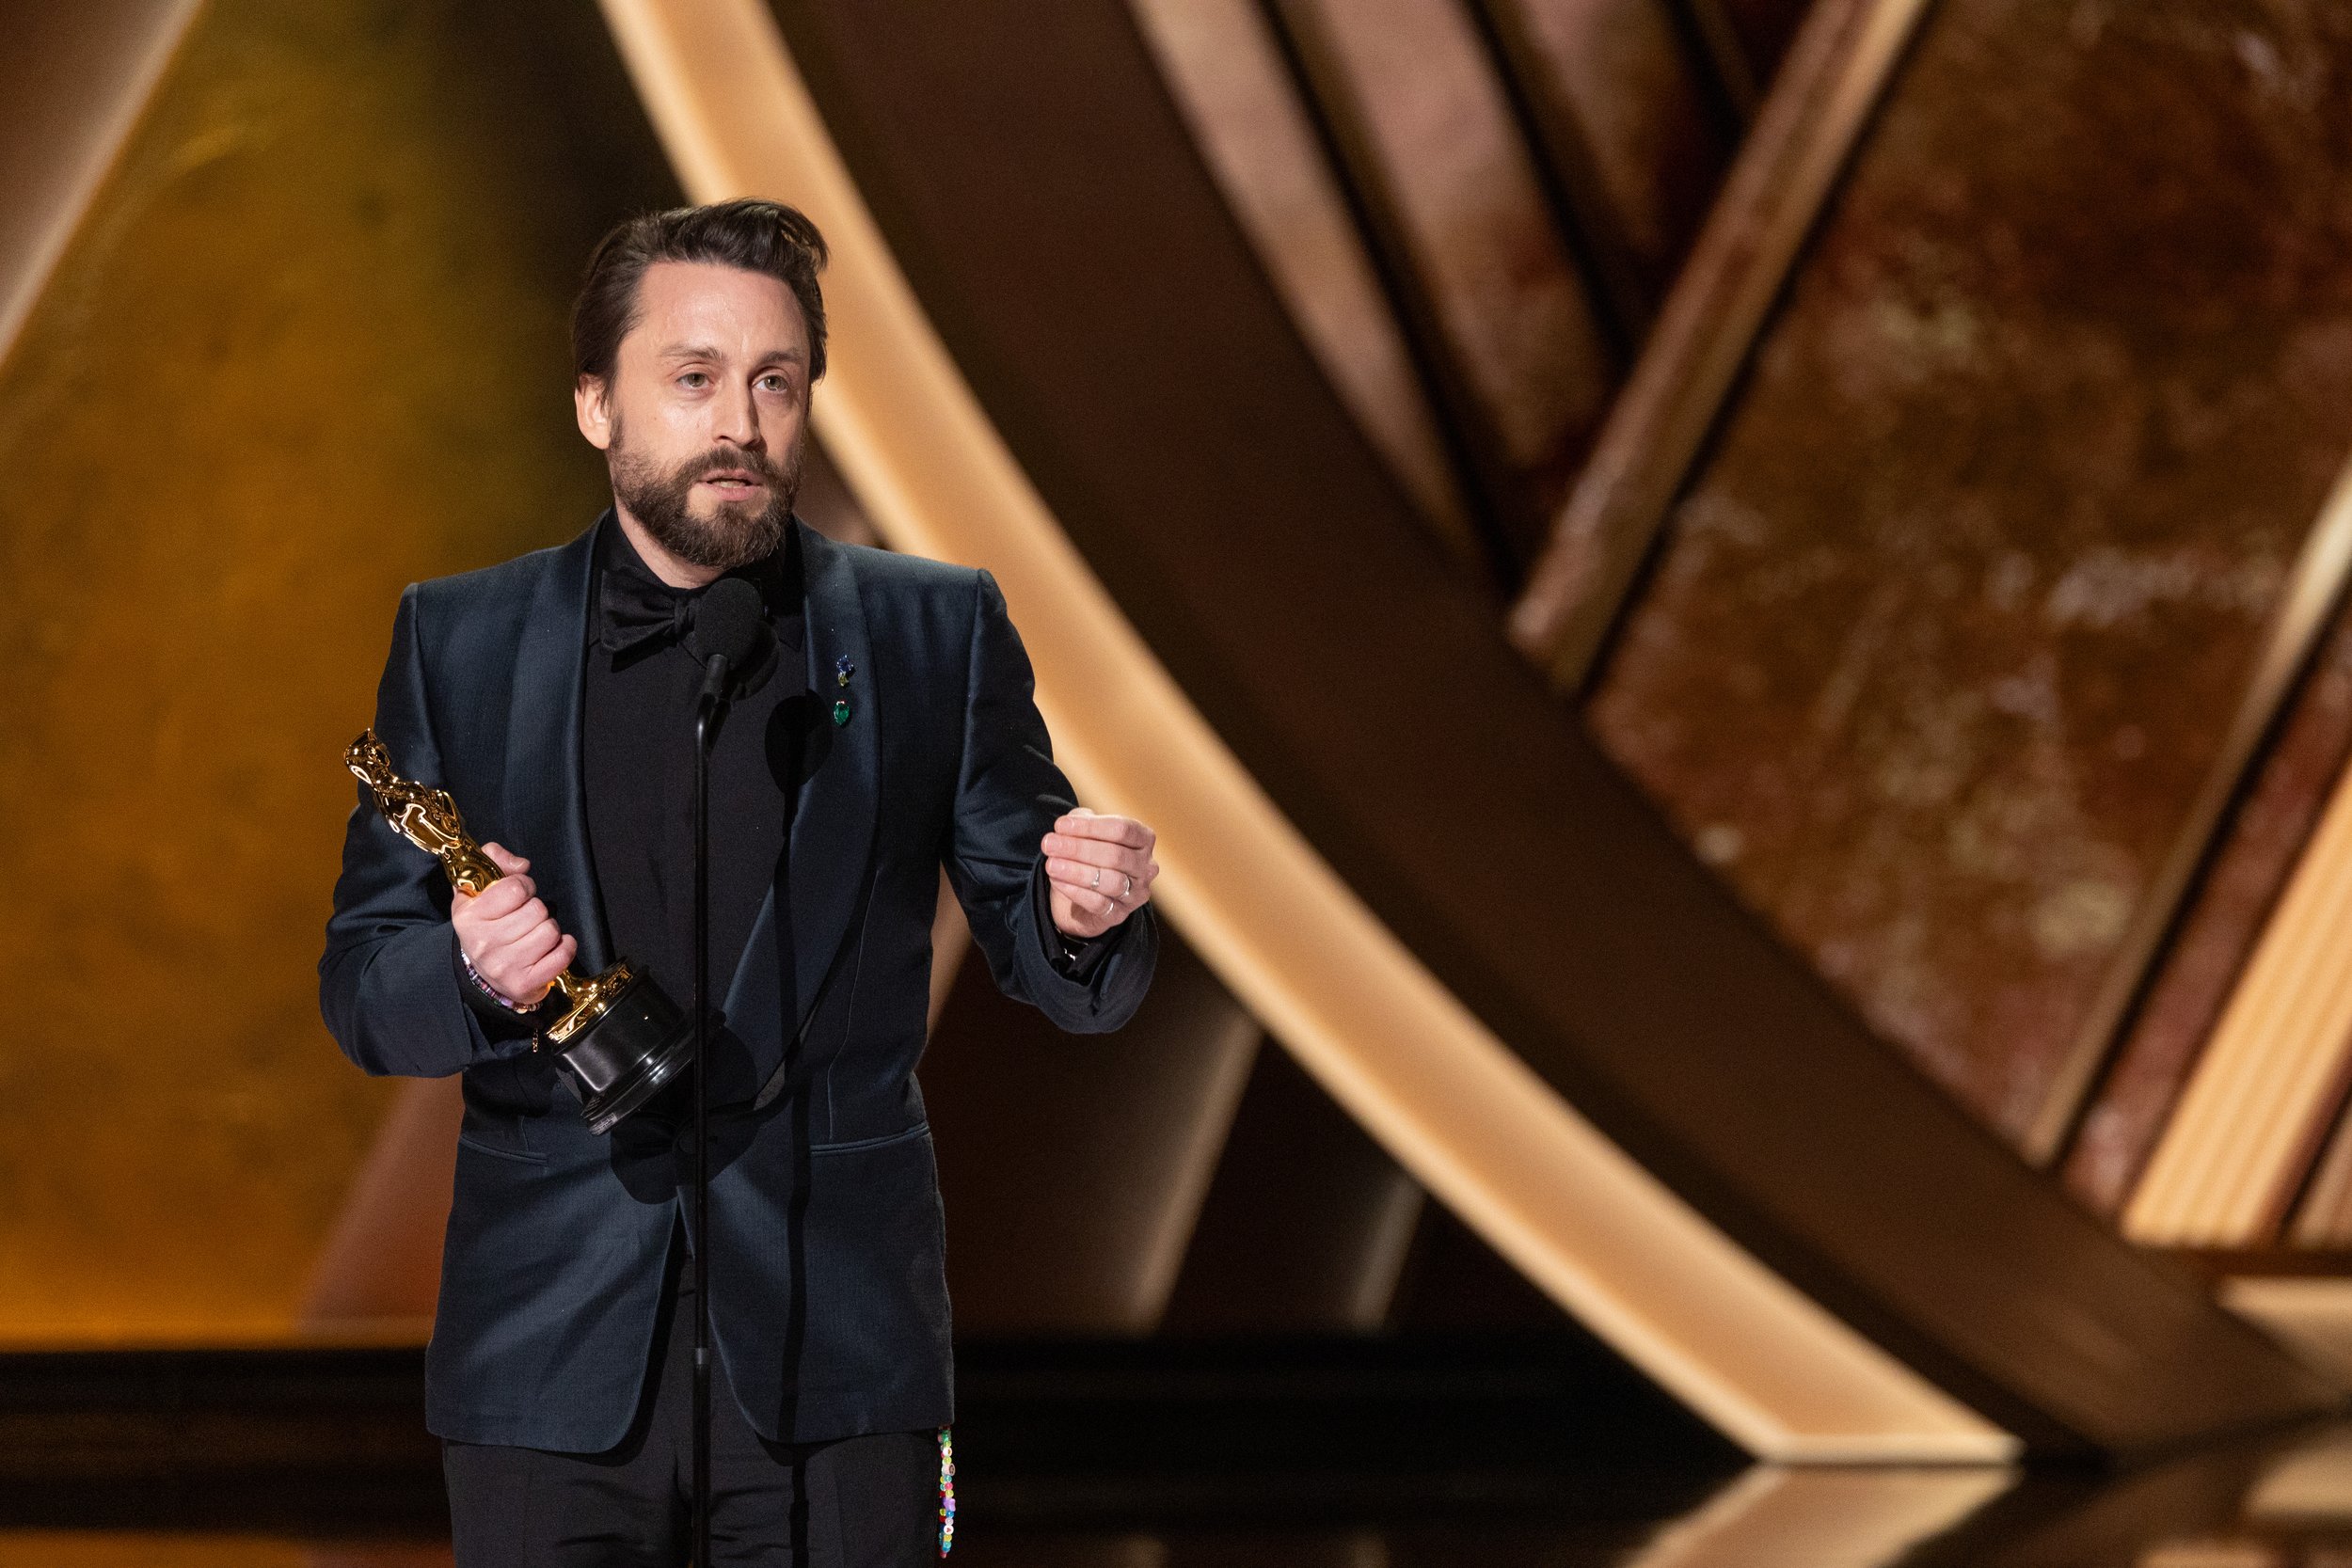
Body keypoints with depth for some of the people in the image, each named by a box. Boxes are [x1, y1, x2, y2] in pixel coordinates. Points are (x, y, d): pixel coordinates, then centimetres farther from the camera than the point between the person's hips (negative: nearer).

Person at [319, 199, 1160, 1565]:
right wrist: (474, 975, -17)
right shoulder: (456, 642, 7)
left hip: (836, 1352, 0)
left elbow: (1053, 969, 7)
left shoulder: (937, 632, 5)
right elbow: (361, 980, 6)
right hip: (552, 1353, 1)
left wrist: (1083, 917, -18)